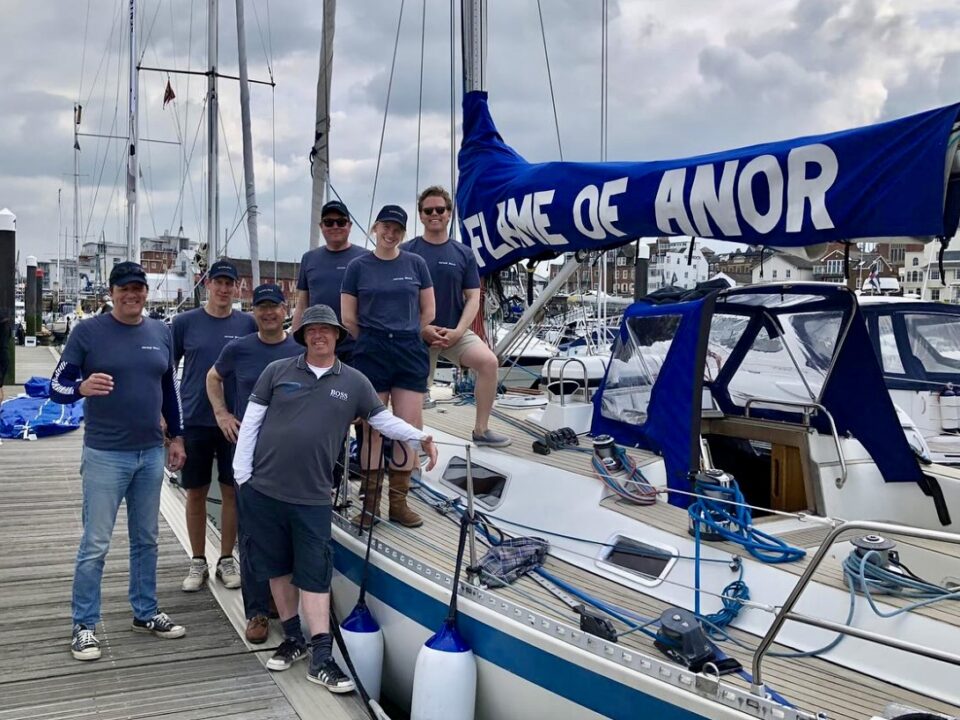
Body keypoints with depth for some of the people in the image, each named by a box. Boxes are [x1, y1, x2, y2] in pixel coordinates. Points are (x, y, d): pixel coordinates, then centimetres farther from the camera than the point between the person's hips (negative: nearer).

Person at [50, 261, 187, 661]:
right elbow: (57, 387, -8)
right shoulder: (88, 332, -7)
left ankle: (146, 613, 28)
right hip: (105, 455, -5)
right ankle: (85, 626, 13)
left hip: (152, 453, 5)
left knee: (146, 539, 15)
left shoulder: (161, 333, 7)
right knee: (95, 545, 1)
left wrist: (176, 437, 14)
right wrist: (83, 387, -29)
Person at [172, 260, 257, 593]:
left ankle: (227, 560, 21)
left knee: (232, 491, 8)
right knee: (196, 493, 8)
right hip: (195, 421, 0)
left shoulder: (248, 324, 0)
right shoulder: (185, 322, -1)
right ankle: (198, 562, 22)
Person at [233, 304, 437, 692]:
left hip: (312, 497, 0)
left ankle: (321, 658, 2)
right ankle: (293, 639, 27)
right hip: (263, 489, 1)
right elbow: (251, 420, 2)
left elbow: (384, 419, 11)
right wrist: (242, 471, -2)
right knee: (278, 567, 11)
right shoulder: (277, 370, 1)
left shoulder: (354, 383, 4)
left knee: (314, 574, -1)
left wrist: (420, 437, -2)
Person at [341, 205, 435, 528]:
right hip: (370, 352, -1)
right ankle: (370, 501, 9)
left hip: (410, 351, 1)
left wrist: (405, 338, 9)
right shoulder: (358, 266, 4)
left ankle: (399, 501, 9)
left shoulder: (415, 264, 6)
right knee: (372, 428, 1)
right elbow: (348, 318, 5)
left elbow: (428, 311, 10)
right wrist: (375, 339, 7)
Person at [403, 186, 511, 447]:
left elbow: (473, 298, 3)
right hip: (419, 334, -1)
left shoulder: (463, 254, 5)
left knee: (489, 361, -21)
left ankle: (481, 430, -11)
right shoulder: (407, 252, -1)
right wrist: (423, 328, -14)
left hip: (455, 332, 1)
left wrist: (458, 331, -12)